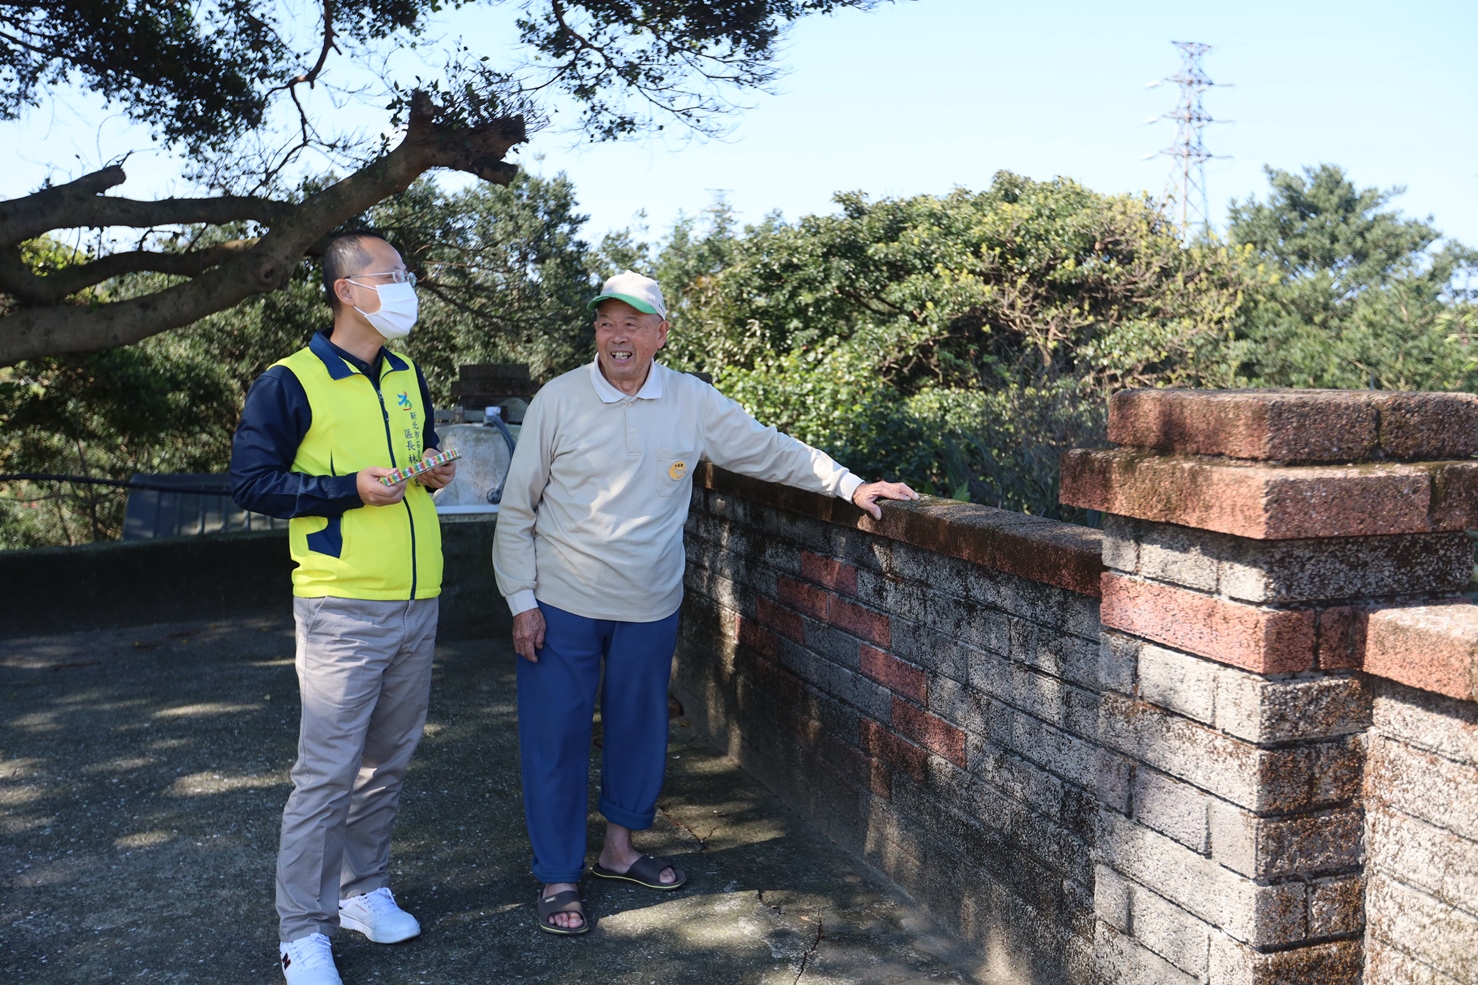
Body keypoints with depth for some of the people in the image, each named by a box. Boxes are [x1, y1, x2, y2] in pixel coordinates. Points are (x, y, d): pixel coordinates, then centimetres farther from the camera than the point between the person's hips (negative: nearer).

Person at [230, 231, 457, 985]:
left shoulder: (406, 375, 12)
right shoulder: (290, 383, -8)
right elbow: (250, 481, -10)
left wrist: (436, 467, 3)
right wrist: (351, 488, -19)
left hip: (418, 603, 7)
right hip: (343, 606, -6)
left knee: (388, 760, 15)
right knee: (327, 773, -3)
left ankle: (363, 891, 31)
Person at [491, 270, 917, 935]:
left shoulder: (693, 403, -1)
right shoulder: (559, 399, -7)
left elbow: (771, 451, 9)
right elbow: (517, 510, -3)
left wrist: (852, 486, 4)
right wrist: (522, 600, -7)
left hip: (650, 607, 3)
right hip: (562, 605, -2)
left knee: (639, 730, 14)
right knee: (555, 738, 1)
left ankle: (619, 848, 35)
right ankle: (558, 879, 15)